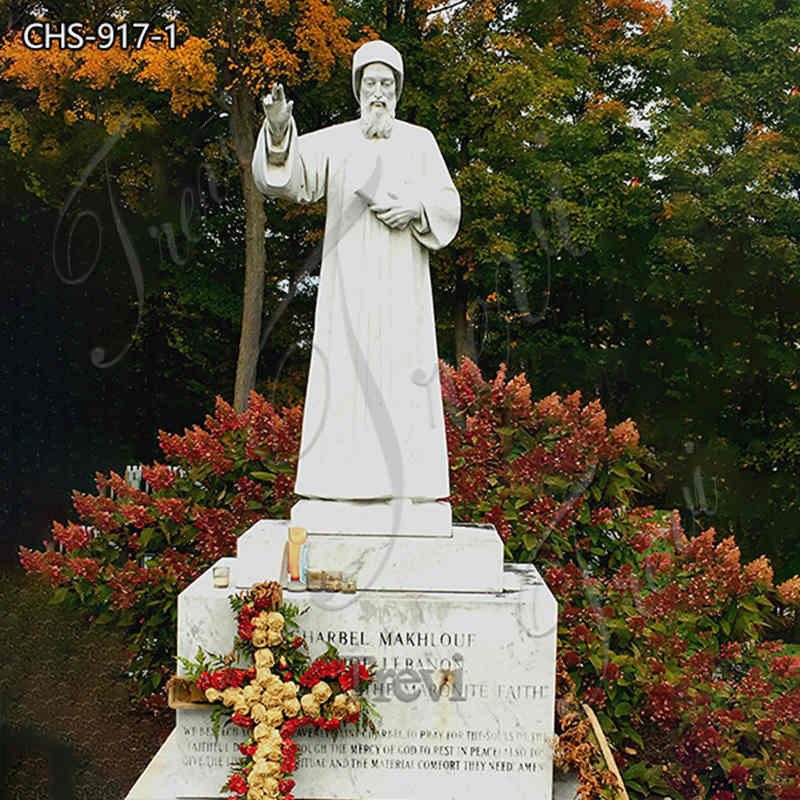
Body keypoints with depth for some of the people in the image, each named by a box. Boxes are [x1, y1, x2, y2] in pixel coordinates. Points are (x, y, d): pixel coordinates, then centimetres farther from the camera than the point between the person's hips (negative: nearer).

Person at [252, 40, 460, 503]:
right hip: (348, 286, 0)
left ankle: (406, 489, 1)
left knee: (402, 383, -3)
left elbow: (449, 205, 10)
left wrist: (417, 208, -10)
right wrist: (279, 128, -28)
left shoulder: (419, 142, 12)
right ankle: (341, 489, 1)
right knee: (345, 379, -4)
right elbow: (292, 170, -8)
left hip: (402, 288, 1)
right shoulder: (335, 141, 8)